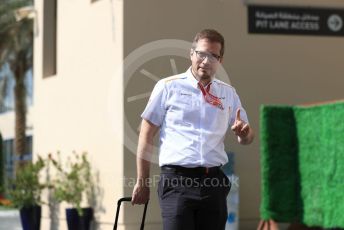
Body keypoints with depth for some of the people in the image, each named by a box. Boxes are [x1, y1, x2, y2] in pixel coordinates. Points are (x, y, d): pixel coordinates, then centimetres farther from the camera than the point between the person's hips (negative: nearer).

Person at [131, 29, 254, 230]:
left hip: (214, 182, 4)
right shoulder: (168, 87, 3)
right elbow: (147, 136, 3)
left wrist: (244, 132, -8)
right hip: (177, 181, -4)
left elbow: (247, 137, 18)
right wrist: (142, 182, 0)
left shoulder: (229, 94, 15)